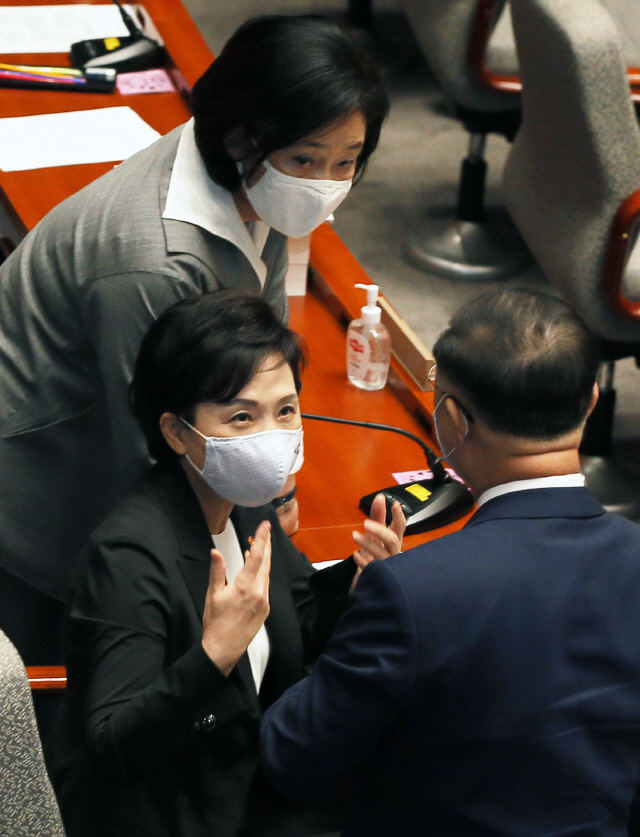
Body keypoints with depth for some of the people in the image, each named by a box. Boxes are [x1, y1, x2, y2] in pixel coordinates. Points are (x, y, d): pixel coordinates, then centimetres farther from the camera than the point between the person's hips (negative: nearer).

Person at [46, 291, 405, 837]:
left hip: (246, 784, 8)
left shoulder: (247, 508, -2)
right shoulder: (130, 556, -27)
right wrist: (215, 656, -41)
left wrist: (355, 578, -7)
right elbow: (114, 747, -30)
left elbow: (302, 631, 13)